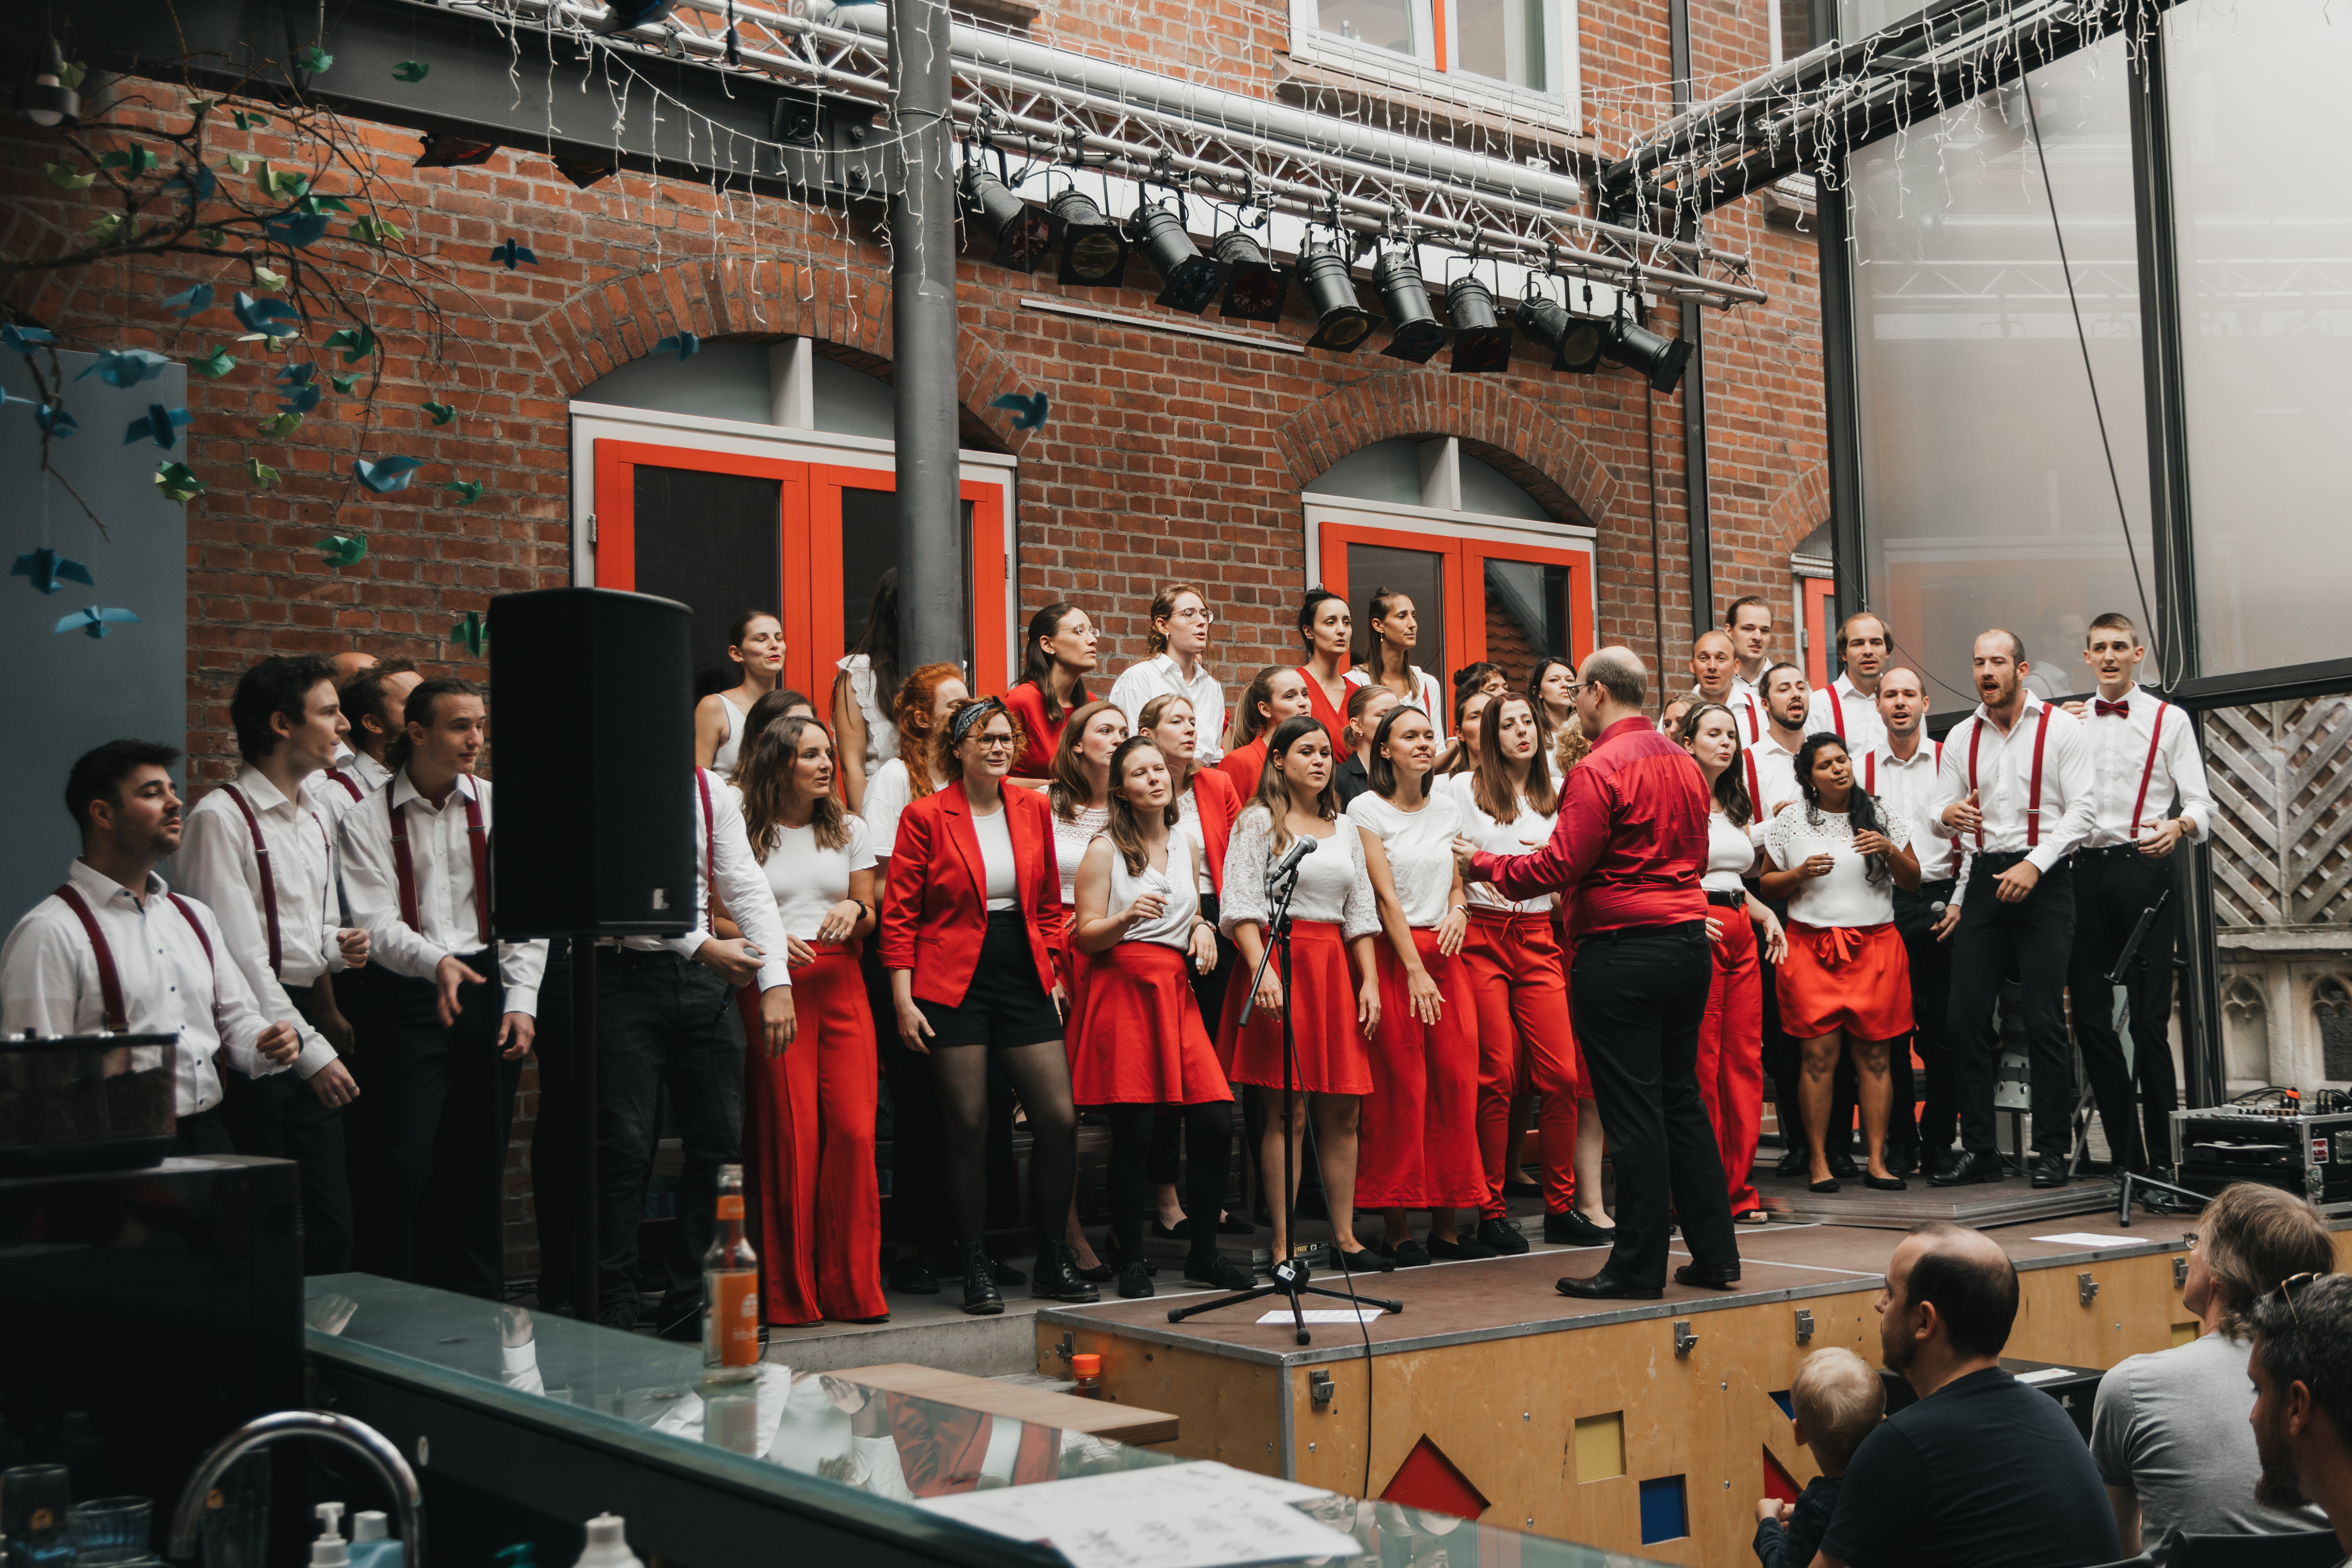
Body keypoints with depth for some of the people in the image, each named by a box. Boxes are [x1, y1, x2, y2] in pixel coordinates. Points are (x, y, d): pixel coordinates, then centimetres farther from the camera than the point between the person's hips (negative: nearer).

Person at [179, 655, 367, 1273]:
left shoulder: (315, 820, 16)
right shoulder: (220, 818, -11)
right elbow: (241, 957, -16)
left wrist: (340, 945, 3)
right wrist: (311, 1051, -17)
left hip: (305, 1020, 8)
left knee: (332, 1221, 8)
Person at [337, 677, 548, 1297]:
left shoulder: (499, 809, 7)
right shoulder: (365, 821, 0)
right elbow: (375, 921, -10)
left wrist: (521, 1002, -5)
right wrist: (436, 961, -29)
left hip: (489, 991, 3)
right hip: (407, 997, -3)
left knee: (480, 1163, 8)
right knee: (402, 1164, -6)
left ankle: (475, 1306, 19)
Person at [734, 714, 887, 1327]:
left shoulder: (849, 829, 15)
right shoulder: (744, 831, 3)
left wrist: (853, 911, -6)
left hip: (840, 983, 3)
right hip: (771, 986, -3)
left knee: (853, 1131, -6)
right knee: (788, 1137, -6)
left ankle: (852, 1287, 4)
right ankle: (789, 1294, 4)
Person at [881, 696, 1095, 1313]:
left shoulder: (1034, 809, 9)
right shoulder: (926, 816, -3)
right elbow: (899, 914, -3)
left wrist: (1054, 973, 11)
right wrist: (903, 999, -9)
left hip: (1025, 983, 4)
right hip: (952, 986, -4)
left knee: (1059, 1118, -3)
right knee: (968, 1128, 0)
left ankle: (1052, 1262, 12)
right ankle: (977, 1270, 12)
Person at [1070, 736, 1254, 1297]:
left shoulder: (1189, 844, 16)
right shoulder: (1105, 849, 1)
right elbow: (1085, 936, -3)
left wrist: (1202, 929, 8)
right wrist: (1127, 919, -21)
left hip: (1176, 992, 5)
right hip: (1122, 989, -5)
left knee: (1216, 1121, -5)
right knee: (1133, 1131, -7)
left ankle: (1204, 1251, 9)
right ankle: (1131, 1259, 7)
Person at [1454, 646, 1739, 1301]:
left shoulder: (1599, 769, -13)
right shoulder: (1683, 762, 11)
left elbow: (1560, 867, -15)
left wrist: (1484, 864, -1)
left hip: (1621, 950, -8)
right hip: (1688, 941, 8)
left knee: (1633, 1110, -3)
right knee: (1681, 1098, 14)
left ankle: (1638, 1267, 4)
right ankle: (1714, 1253, 18)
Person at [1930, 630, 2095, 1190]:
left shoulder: (2060, 729, 0)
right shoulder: (1961, 737, 13)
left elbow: (2082, 810, -5)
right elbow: (1944, 809, 11)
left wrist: (2035, 865, -16)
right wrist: (1949, 814, -14)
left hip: (2044, 879, -4)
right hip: (1984, 877, 4)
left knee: (2043, 1018, -6)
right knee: (1966, 1017, 0)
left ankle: (2052, 1151, 2)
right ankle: (1978, 1149, 8)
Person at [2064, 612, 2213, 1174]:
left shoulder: (2169, 720, 7)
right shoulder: (2069, 721, 17)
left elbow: (2200, 803, 1)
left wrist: (2179, 826, -22)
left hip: (2143, 870, -4)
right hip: (2085, 872, 4)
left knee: (2149, 1018, -8)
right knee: (2091, 1016, 2)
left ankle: (2163, 1156, -1)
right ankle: (2125, 1154, 10)